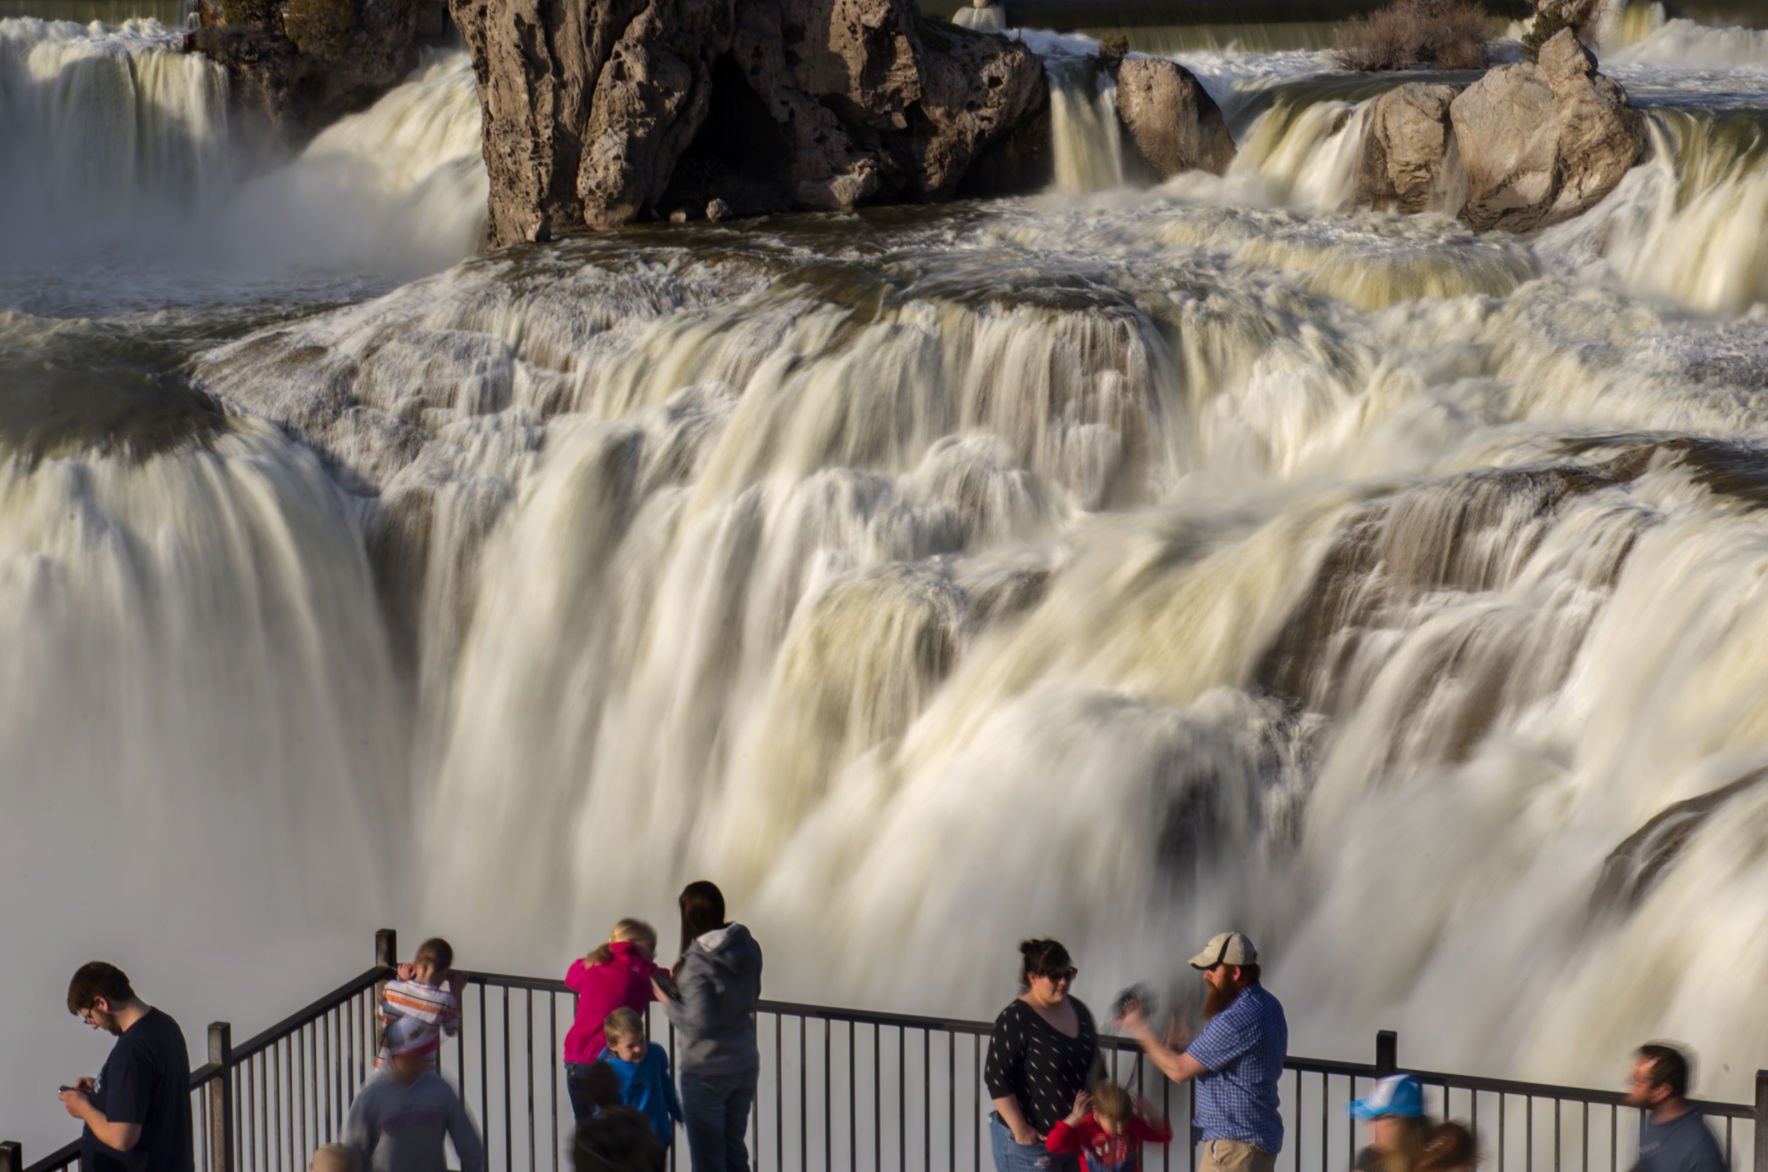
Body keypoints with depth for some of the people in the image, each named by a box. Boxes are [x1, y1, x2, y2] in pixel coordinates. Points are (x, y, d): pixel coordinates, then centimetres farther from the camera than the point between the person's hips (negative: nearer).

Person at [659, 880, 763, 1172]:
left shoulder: (697, 963, -21)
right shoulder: (748, 949, -1)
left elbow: (699, 1023, -24)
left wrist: (666, 1000, -8)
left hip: (706, 1073, -7)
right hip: (745, 1065, 7)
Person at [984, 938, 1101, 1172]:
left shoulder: (1078, 1010, 5)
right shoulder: (1015, 1020, -17)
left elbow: (1092, 1061, 17)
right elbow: (997, 1078, -19)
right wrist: (1020, 1130, -20)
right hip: (1030, 1142, -7)